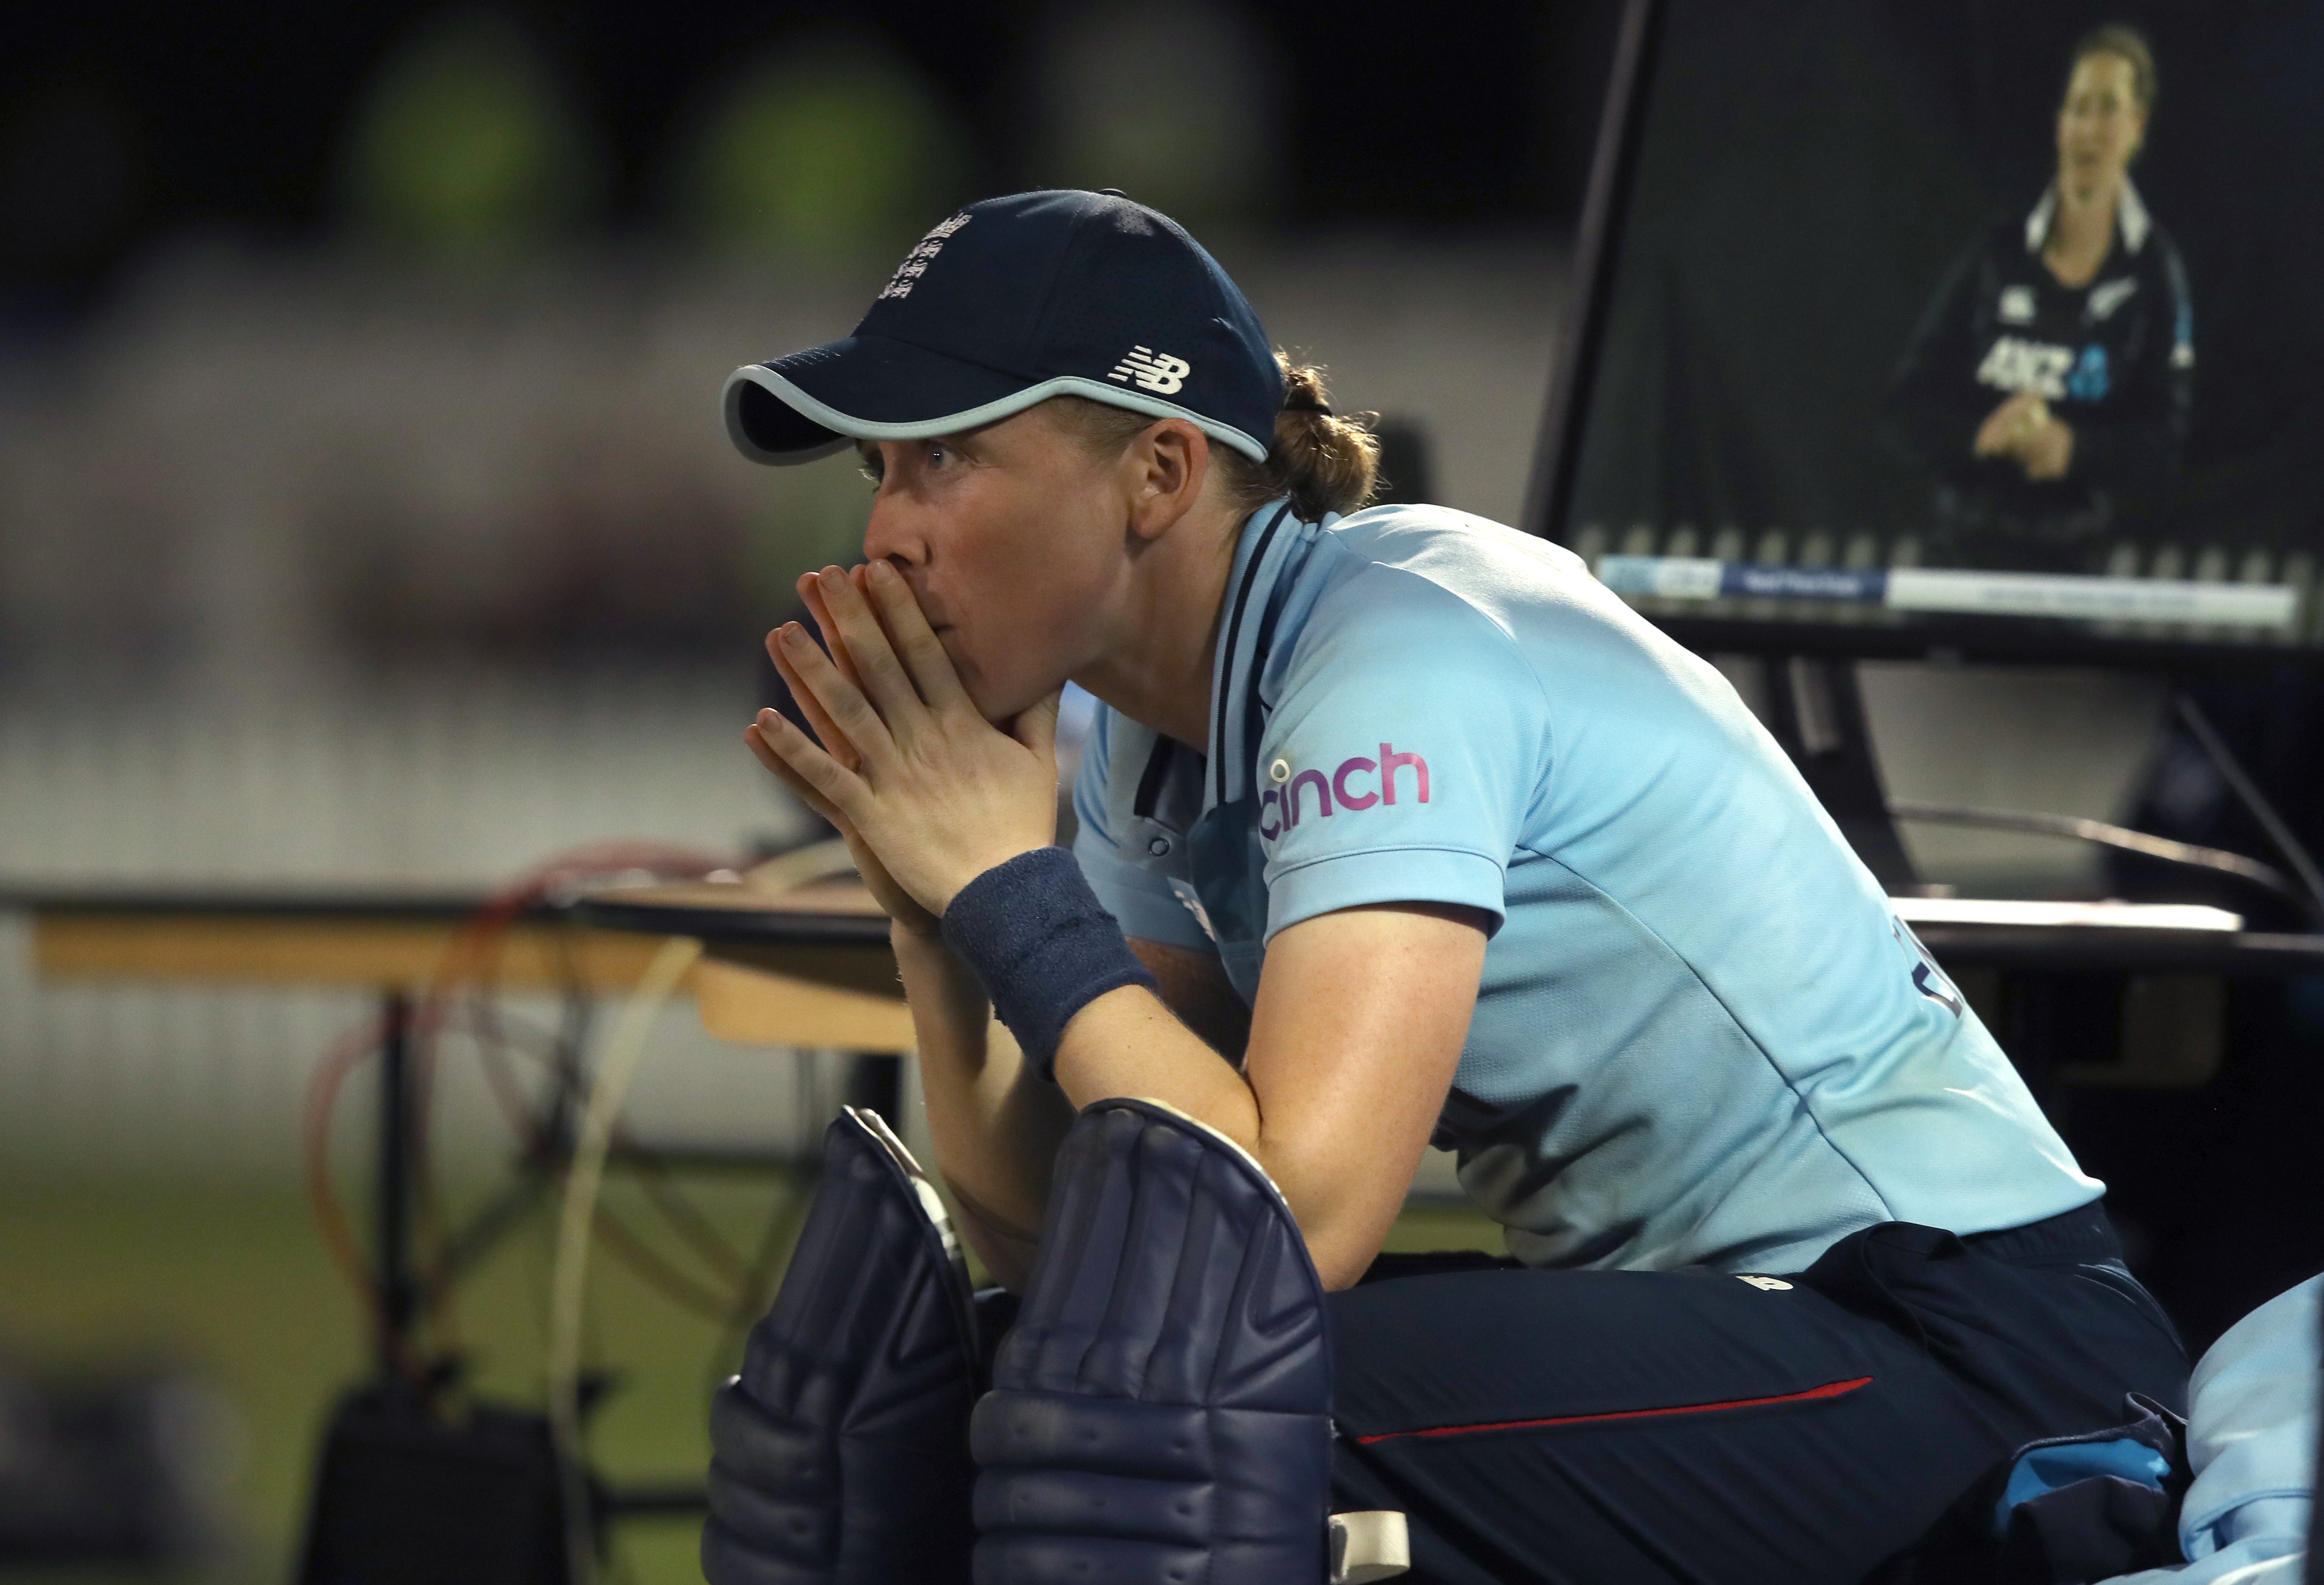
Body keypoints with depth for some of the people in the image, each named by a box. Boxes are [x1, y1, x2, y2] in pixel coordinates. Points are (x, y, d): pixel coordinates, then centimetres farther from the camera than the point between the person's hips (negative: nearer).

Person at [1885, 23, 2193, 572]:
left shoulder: (2154, 273, 0)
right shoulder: (1997, 255, 7)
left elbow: (2161, 449, -3)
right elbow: (1908, 407, 5)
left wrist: (2073, 449, -22)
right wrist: (1979, 432, -15)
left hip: (2068, 562, -2)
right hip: (1964, 545, 2)